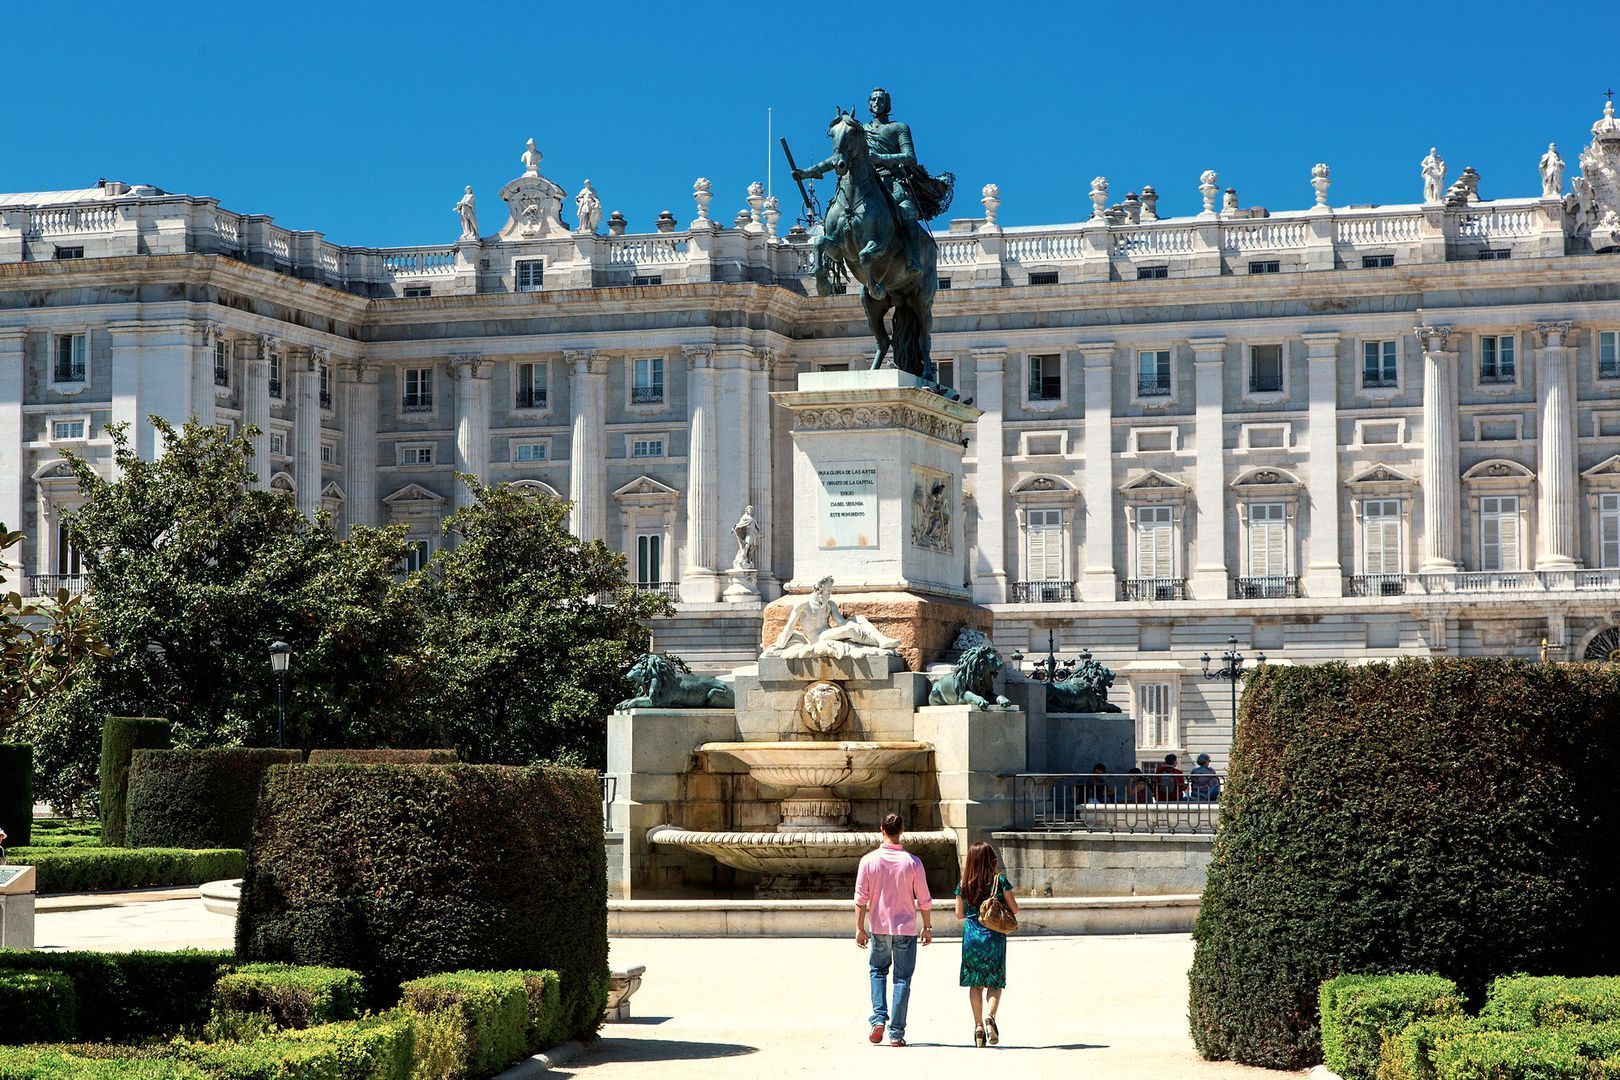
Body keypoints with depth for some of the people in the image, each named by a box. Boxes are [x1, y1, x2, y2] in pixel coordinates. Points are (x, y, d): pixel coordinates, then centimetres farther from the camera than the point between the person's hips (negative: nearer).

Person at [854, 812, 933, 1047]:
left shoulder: (869, 860, -5)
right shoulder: (912, 862, -7)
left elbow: (861, 898, -4)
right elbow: (924, 900, -2)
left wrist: (860, 928, 3)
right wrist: (928, 927, 9)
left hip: (879, 928, 1)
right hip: (906, 929, -1)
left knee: (878, 971, 20)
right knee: (902, 978, 5)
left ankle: (879, 1018, 3)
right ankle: (896, 1033, 3)